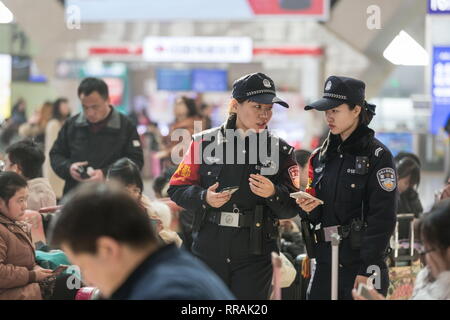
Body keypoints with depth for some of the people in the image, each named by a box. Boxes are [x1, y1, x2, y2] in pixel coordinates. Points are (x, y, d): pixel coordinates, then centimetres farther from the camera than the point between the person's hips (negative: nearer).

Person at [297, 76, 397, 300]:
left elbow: (382, 218, -12)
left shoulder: (377, 155, -6)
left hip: (362, 264, -6)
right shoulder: (321, 156, 14)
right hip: (326, 263, 6)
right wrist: (307, 209, -3)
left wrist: (368, 270, -17)